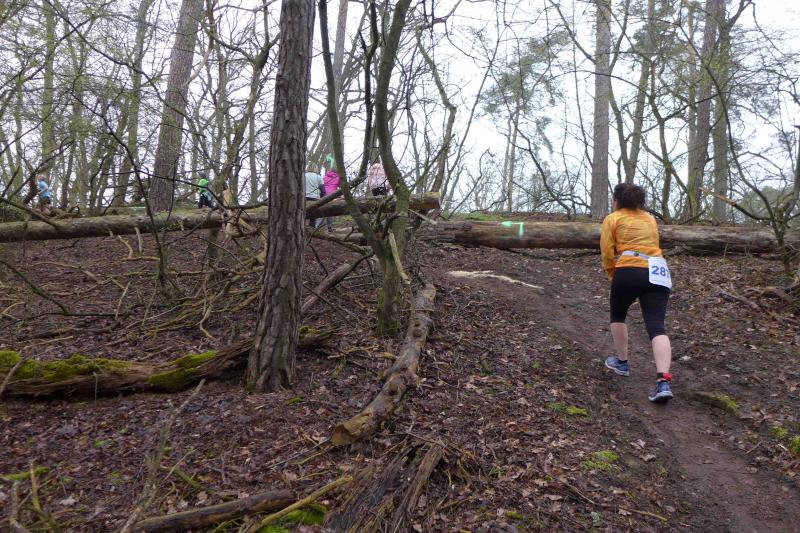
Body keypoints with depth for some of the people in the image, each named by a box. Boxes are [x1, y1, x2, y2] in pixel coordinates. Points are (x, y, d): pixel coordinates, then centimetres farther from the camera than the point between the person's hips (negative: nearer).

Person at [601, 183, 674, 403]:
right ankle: (663, 381, -19)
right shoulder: (650, 218, 25)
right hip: (658, 273, 4)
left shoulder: (613, 219, 9)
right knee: (656, 326, -5)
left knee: (618, 315, 22)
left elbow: (607, 253, 1)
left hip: (629, 271, -3)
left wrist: (612, 274, 15)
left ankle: (622, 362, 30)